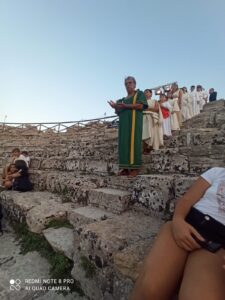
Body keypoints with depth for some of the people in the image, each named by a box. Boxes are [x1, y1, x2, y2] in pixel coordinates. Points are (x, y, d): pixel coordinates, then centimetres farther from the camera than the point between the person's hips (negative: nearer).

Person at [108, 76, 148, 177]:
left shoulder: (139, 93, 9)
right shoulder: (123, 99, 26)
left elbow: (140, 106, -9)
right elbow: (119, 112, 18)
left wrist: (125, 106, -15)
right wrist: (116, 107, -4)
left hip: (134, 120, -6)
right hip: (124, 122, 6)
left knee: (133, 142, -14)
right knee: (124, 143, -3)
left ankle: (135, 168, -14)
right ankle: (126, 168, -4)